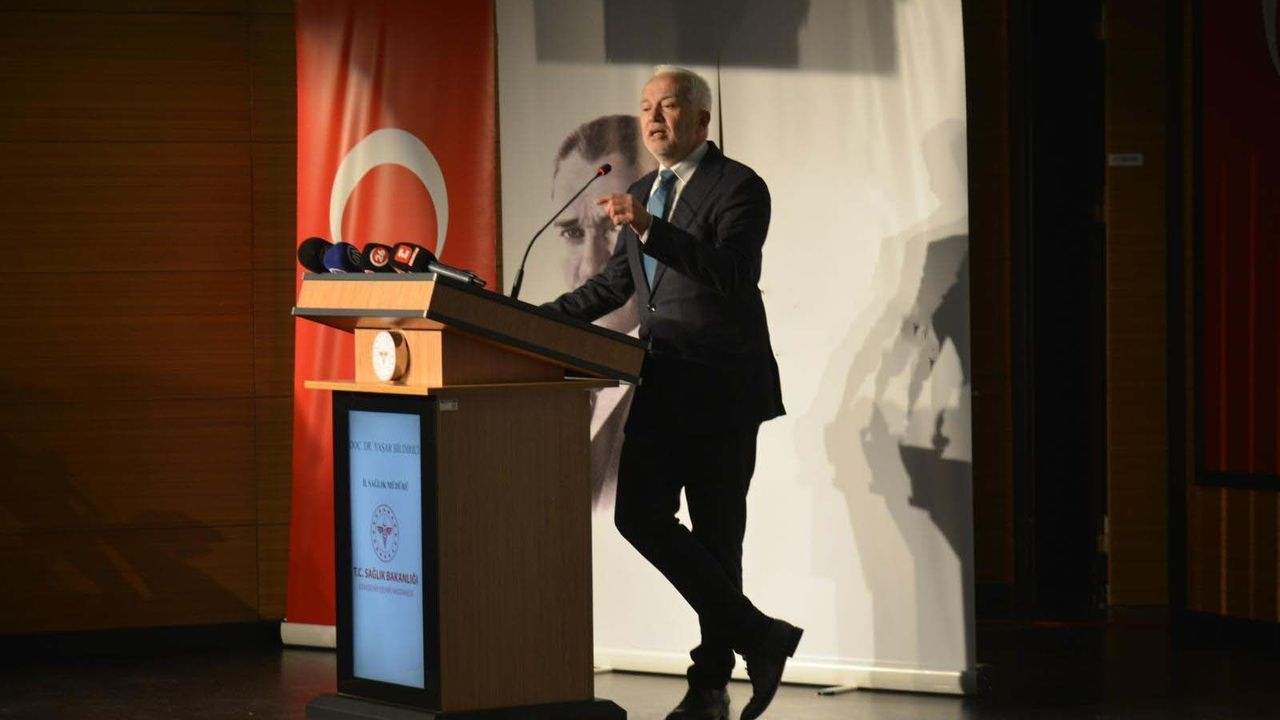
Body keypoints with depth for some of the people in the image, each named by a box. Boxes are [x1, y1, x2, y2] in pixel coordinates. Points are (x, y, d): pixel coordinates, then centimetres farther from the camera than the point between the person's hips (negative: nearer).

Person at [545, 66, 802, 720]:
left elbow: (732, 274, -23)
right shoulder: (641, 194, 17)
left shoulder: (738, 188, -8)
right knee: (640, 516, -1)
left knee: (715, 533, -4)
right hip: (661, 388, 7)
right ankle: (755, 635, 6)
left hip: (722, 389, -7)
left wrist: (648, 229, -30)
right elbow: (615, 283, 25)